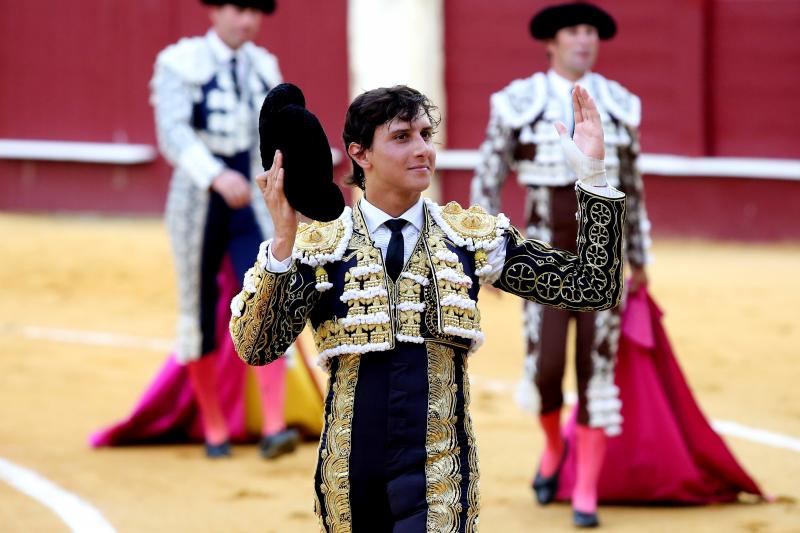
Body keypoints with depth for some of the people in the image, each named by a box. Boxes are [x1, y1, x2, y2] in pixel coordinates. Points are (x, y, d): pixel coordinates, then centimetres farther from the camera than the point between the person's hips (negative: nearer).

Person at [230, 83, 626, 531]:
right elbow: (257, 348, -13)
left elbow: (593, 289, 0)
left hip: (438, 472, 0)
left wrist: (593, 174, -11)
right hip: (351, 474, 0)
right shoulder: (319, 246, -1)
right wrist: (283, 241, -25)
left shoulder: (472, 236, 3)